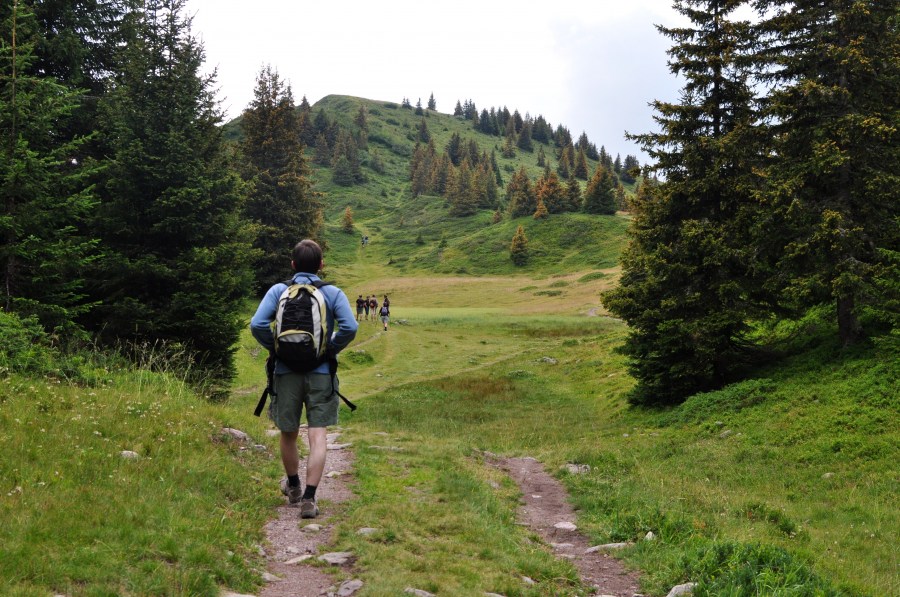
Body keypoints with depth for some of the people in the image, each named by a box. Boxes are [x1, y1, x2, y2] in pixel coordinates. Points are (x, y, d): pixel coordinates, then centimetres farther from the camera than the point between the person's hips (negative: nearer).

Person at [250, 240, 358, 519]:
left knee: (288, 433, 17)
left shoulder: (278, 291, 1)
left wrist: (274, 347, 3)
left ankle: (293, 487, 37)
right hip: (321, 373, -1)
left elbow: (257, 324, -11)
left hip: (286, 371, 1)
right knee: (318, 435, -1)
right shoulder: (333, 293, -1)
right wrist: (332, 349, 1)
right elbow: (350, 327, -14)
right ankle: (308, 498, -9)